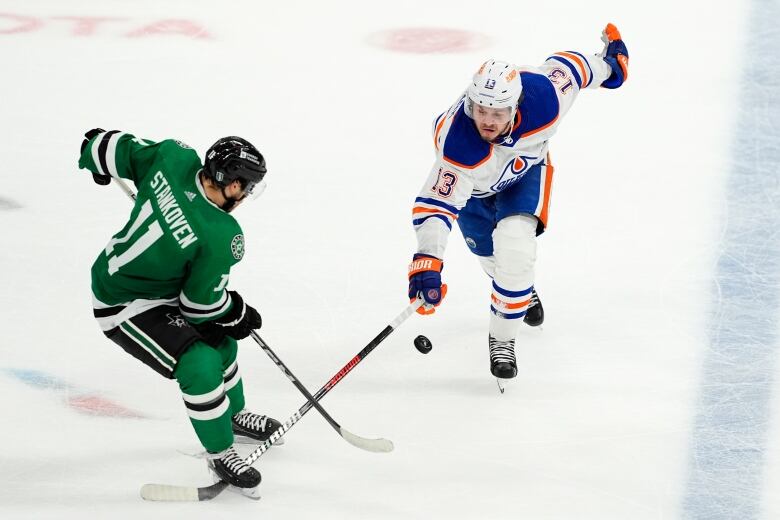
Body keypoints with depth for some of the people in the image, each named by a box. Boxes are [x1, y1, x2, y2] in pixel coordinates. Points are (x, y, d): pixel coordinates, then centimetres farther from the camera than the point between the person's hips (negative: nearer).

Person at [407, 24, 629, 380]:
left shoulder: (543, 100, -39)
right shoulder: (458, 148, -47)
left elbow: (564, 67, -18)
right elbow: (436, 203, -46)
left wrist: (609, 63, 4)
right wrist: (427, 263, -59)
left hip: (526, 168, 0)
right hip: (474, 183, 0)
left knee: (515, 247, -21)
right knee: (489, 254, 14)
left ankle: (503, 339, -3)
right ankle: (523, 289, 53)